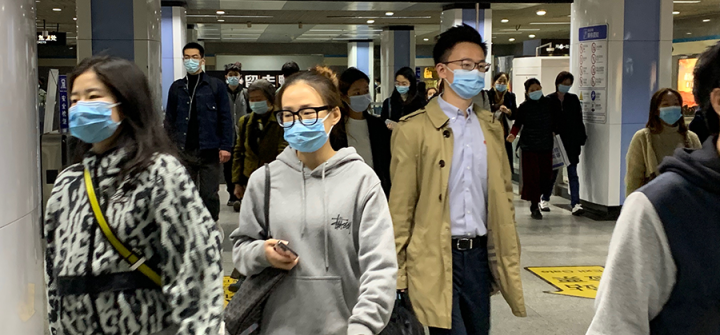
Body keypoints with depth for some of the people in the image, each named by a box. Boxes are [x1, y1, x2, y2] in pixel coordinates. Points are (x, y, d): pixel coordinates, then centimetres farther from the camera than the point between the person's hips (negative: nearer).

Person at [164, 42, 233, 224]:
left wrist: (225, 146, -8)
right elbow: (169, 119, 12)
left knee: (209, 195, 1)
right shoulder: (177, 87, 11)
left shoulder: (216, 85, 3)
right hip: (183, 152, 3)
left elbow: (226, 118, 0)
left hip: (209, 151, -2)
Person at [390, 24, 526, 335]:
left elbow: (503, 194, 15)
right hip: (435, 257, -5)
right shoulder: (415, 128, -7)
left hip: (479, 254, 5)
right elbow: (400, 206, -7)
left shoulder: (491, 126, 10)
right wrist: (398, 273, -7)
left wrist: (508, 257, 11)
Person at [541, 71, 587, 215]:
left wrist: (581, 138, 0)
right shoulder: (549, 100, -1)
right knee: (553, 172, 9)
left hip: (571, 143, 1)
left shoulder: (574, 99, 6)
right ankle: (545, 199, 27)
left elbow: (579, 120, 6)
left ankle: (575, 203, -2)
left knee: (573, 173, -1)